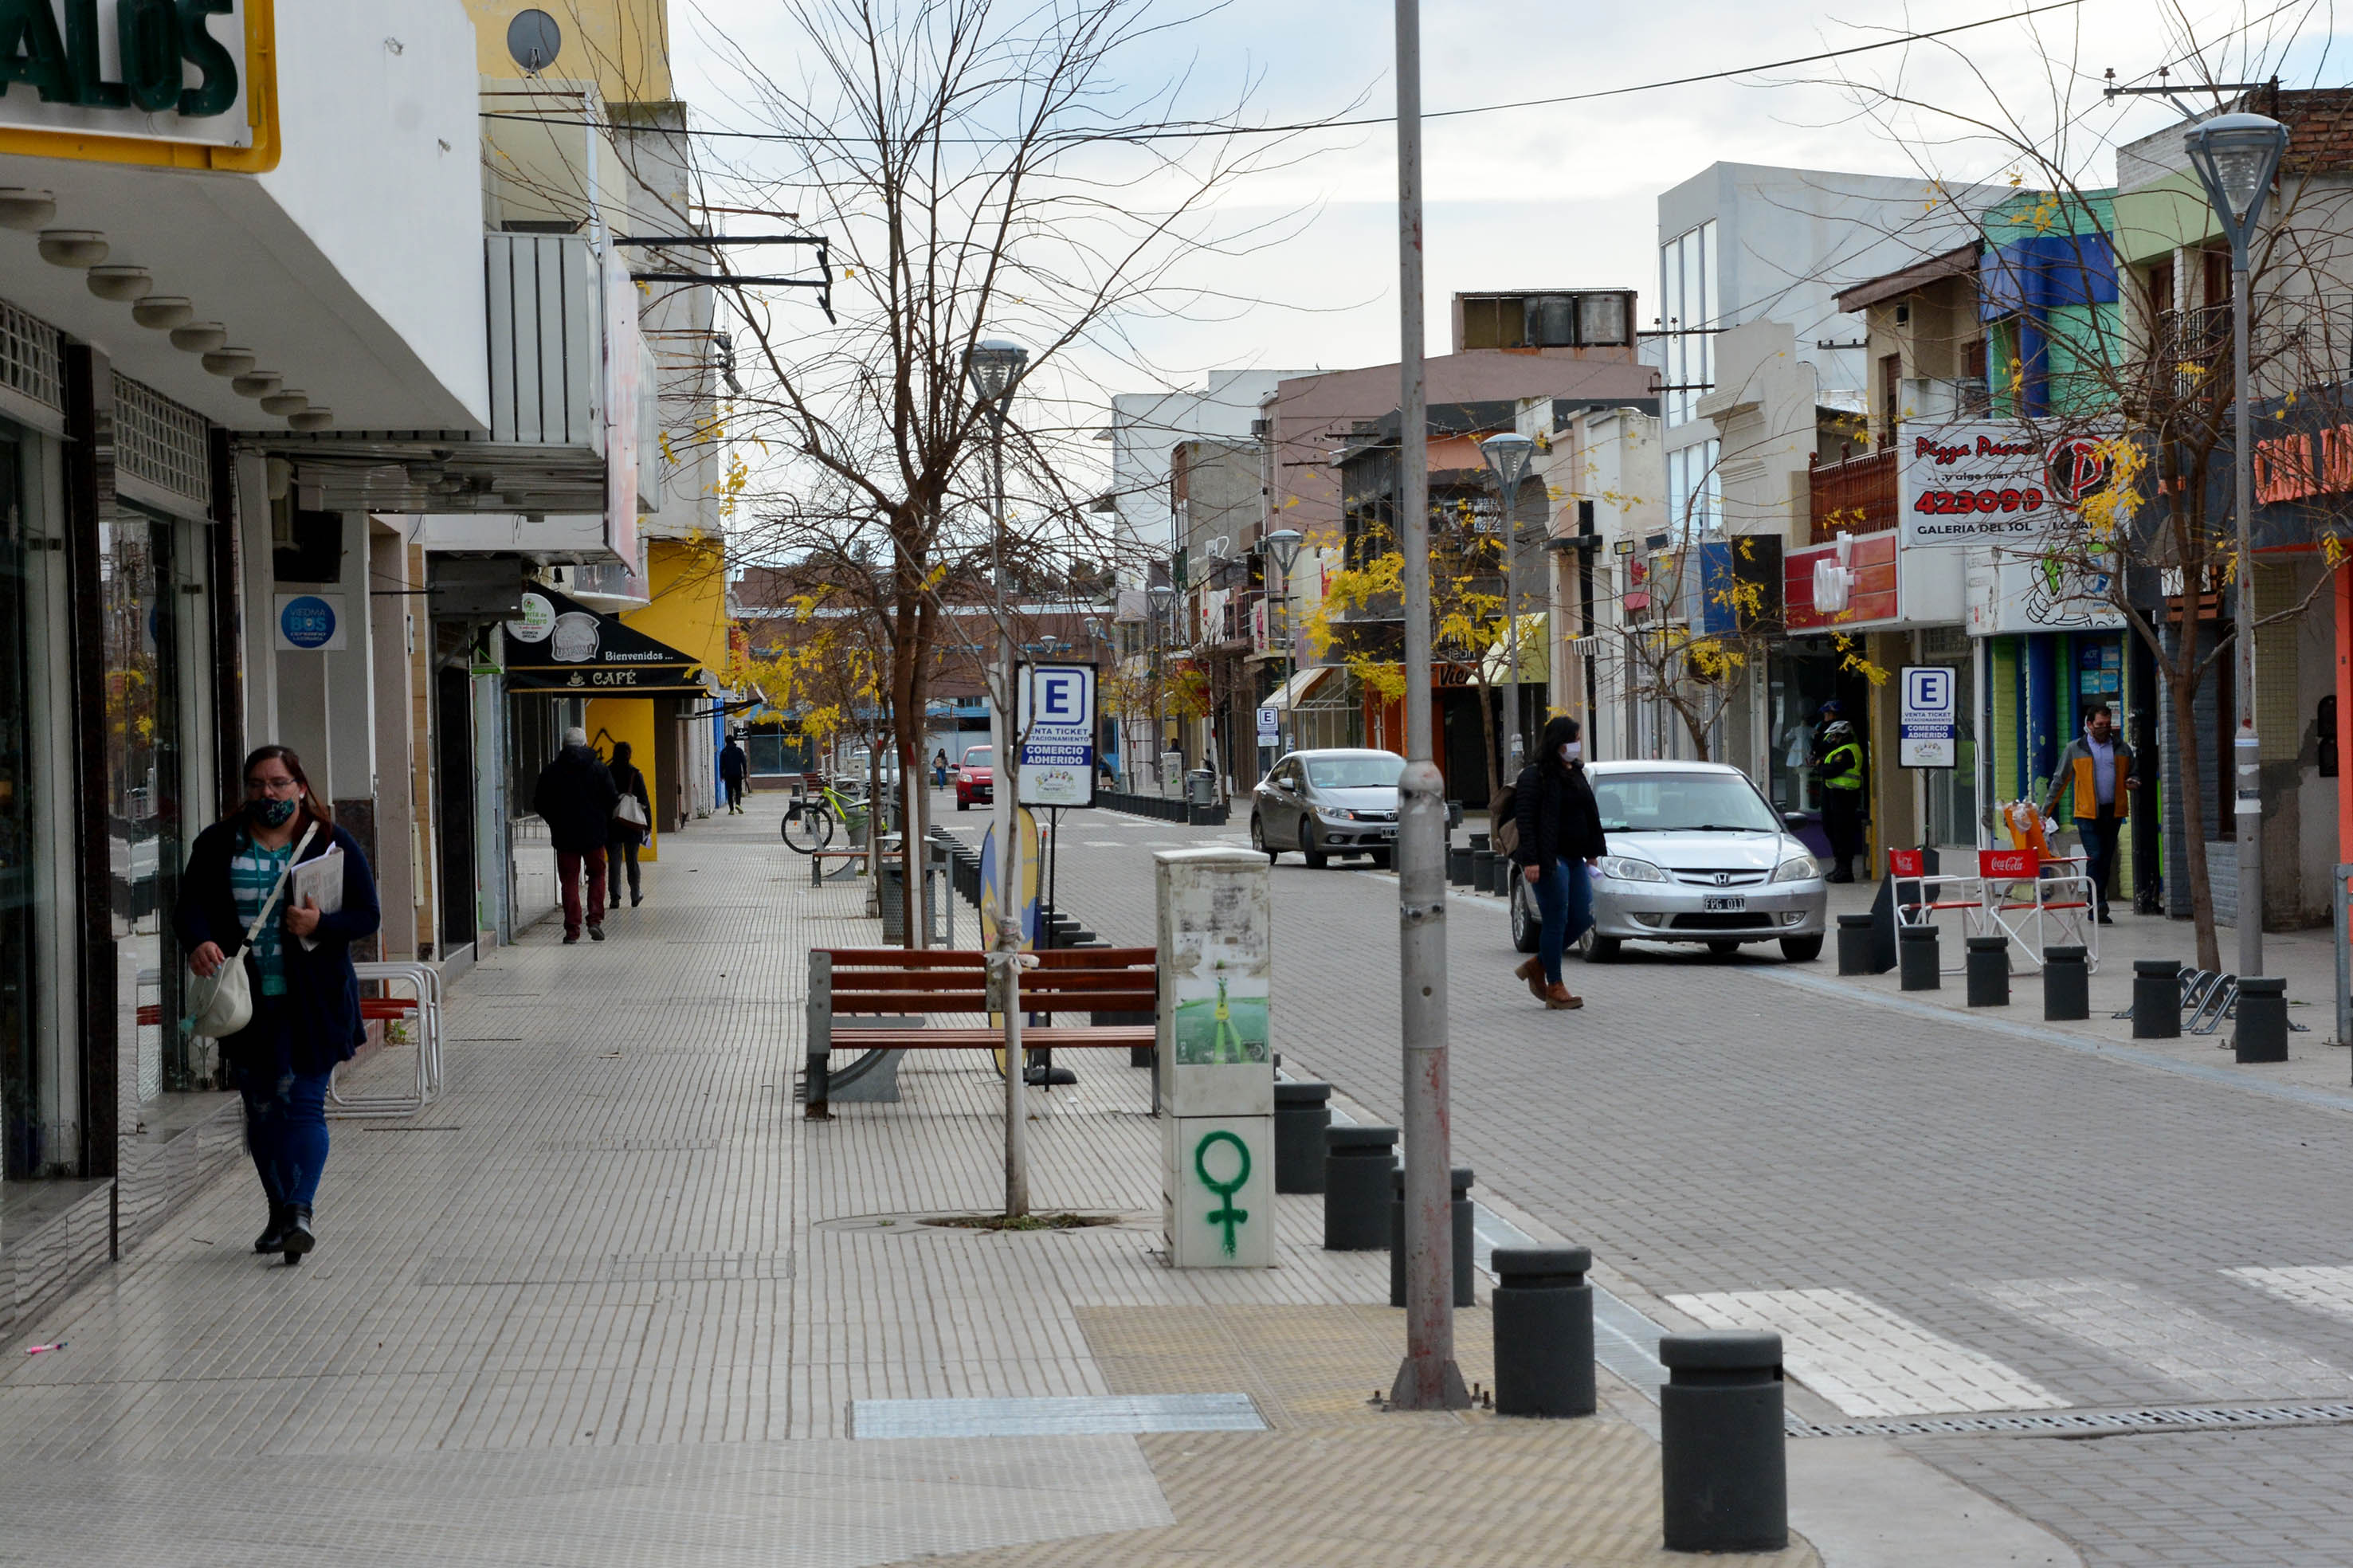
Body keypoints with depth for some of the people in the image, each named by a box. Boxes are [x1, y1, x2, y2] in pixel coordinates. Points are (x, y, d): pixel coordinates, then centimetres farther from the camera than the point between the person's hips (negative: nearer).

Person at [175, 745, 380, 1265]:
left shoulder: (333, 845, 1)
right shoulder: (217, 844, 6)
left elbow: (367, 915, 0)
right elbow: (190, 903, -1)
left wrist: (321, 924, -20)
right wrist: (198, 942, -23)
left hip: (311, 1002, -3)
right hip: (246, 1001, 3)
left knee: (303, 1102, -11)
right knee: (260, 1108, 8)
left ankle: (300, 1210, -17)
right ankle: (279, 1211, 21)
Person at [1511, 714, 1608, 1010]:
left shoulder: (1577, 773, 15)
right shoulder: (1536, 775, -9)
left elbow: (1591, 815, 22)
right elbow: (1524, 819, -15)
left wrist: (1593, 852, 16)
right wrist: (1530, 860, -21)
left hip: (1575, 859, 8)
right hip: (1549, 860, -8)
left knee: (1583, 918, 7)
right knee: (1557, 922, -4)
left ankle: (1537, 966, 22)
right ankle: (1554, 989, 4)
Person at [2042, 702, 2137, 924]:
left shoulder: (2122, 748, 12)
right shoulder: (2075, 749, 5)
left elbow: (2132, 774, 24)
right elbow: (2059, 781, 7)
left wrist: (2132, 783, -2)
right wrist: (2045, 812, 2)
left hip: (2113, 812, 3)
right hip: (2087, 813, -3)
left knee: (2106, 860, 5)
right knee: (2095, 858, -15)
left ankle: (2097, 908, 12)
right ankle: (2099, 906, -16)